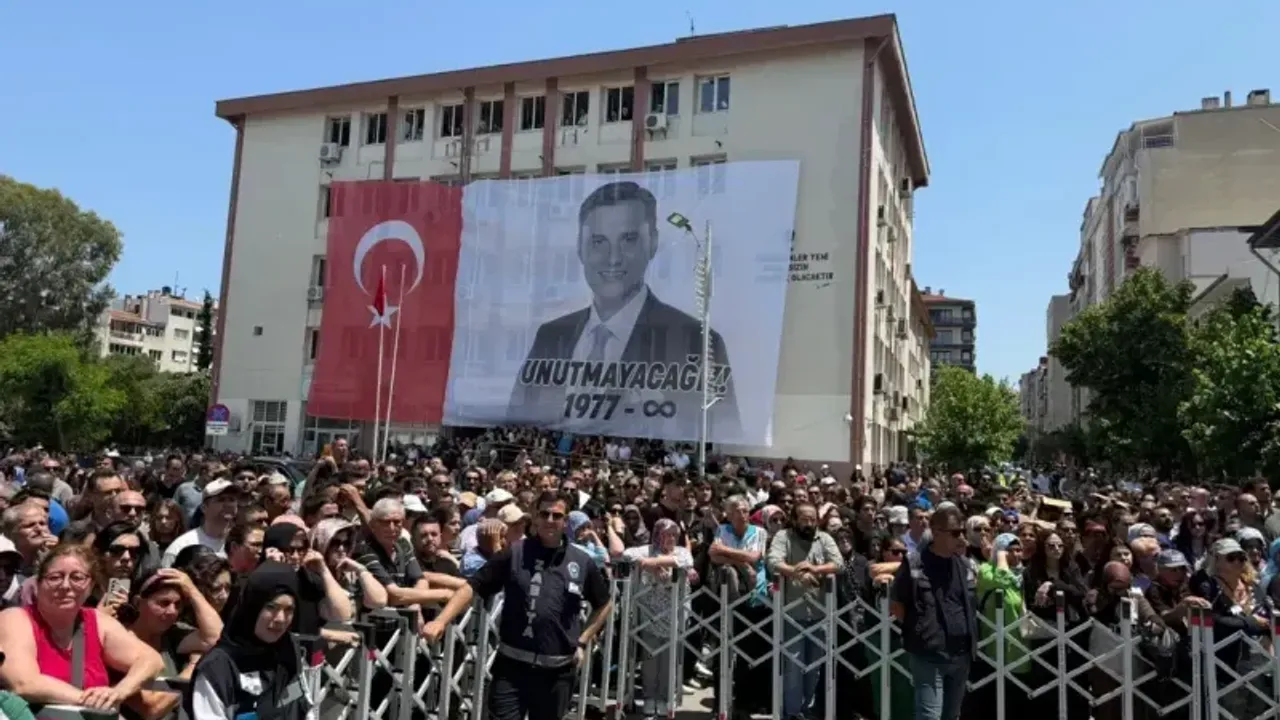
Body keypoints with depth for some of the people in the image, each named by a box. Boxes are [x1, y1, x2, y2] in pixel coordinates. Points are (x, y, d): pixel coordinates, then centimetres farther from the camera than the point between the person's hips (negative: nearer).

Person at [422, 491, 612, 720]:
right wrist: (441, 621, -20)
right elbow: (472, 588, -7)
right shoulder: (514, 554, -3)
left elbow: (604, 605, 15)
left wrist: (582, 642, 6)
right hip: (512, 666, -1)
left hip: (557, 670, 2)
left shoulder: (582, 562, 1)